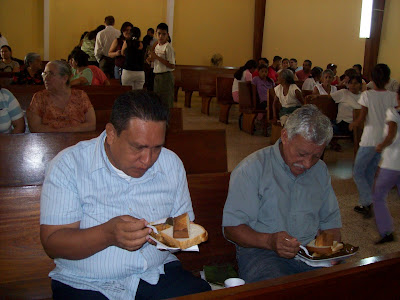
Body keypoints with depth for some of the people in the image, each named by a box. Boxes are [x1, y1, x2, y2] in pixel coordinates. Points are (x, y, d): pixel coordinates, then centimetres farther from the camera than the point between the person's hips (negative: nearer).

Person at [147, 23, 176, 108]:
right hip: (156, 75, 8)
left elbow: (172, 66, -20)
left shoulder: (168, 47, -13)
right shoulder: (156, 46, 11)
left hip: (166, 76, -8)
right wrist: (150, 59, 1)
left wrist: (157, 57, -20)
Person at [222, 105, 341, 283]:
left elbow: (331, 220, 20)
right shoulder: (252, 169, -5)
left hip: (312, 253, 5)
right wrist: (269, 241, -26)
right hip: (260, 252, -4)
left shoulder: (320, 170, 15)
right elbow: (231, 227, -9)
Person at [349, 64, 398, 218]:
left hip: (370, 140, -5)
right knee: (370, 173, 17)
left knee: (357, 172, 6)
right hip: (385, 140, 5)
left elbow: (361, 119, -9)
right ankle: (364, 204, 21)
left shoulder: (367, 95, -12)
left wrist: (352, 124, 10)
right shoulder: (393, 96, -2)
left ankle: (368, 202, -6)